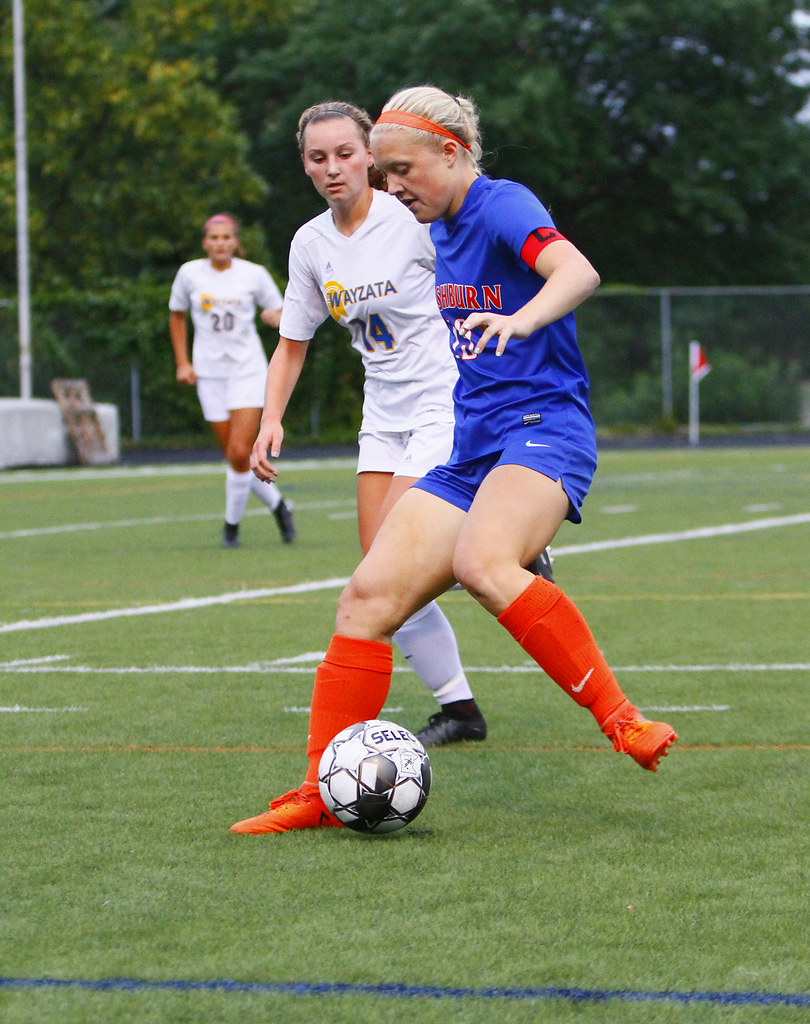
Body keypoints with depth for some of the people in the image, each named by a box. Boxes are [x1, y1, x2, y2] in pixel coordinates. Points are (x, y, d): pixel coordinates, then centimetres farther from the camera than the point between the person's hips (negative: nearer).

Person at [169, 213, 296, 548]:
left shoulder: (254, 274, -1)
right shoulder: (189, 273, 3)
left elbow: (280, 312, 9)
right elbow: (177, 316, 16)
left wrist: (277, 317, -16)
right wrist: (182, 363, 8)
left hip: (247, 369, -2)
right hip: (209, 373, 2)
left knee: (240, 453, -14)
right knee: (235, 456, -1)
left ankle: (232, 524, 3)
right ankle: (277, 504, 22)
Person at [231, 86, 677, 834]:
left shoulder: (502, 206, -8)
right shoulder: (443, 230, 18)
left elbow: (578, 272, -28)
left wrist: (520, 320, -47)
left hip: (541, 430, -8)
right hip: (469, 452, 8)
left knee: (482, 562, -37)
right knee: (367, 598, -4)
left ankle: (623, 721, -32)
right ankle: (324, 794, 1)